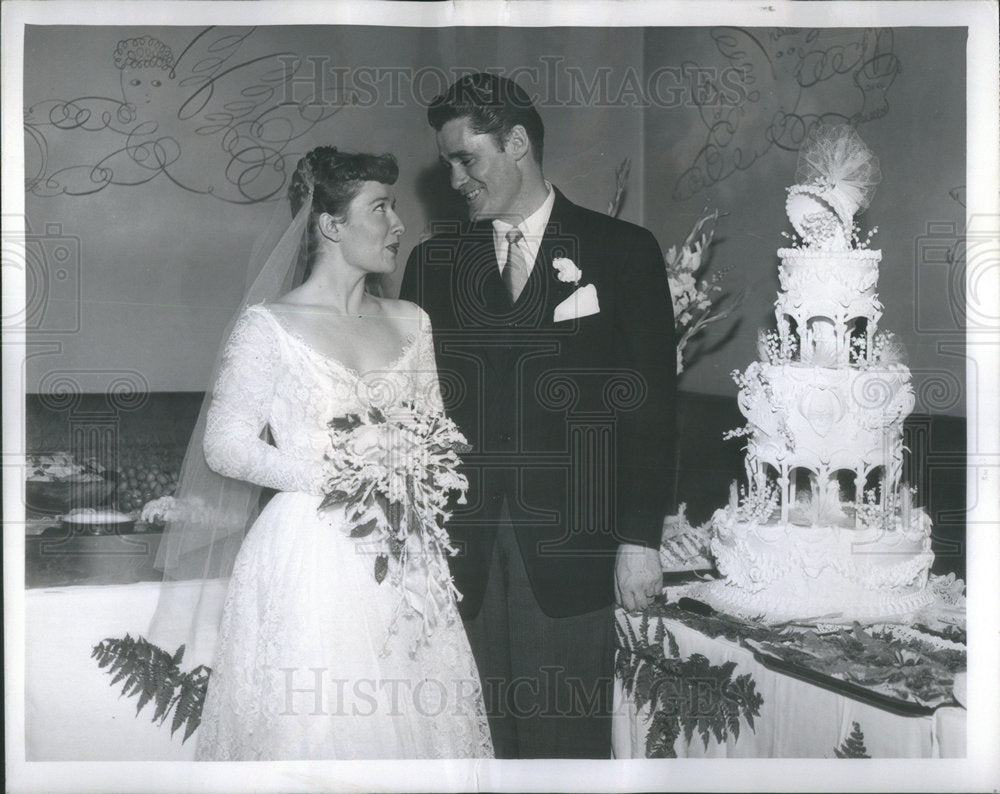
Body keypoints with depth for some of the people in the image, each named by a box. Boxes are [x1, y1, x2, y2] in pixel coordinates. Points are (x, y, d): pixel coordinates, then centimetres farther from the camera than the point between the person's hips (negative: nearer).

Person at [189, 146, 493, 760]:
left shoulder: (411, 323, 11)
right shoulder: (269, 327, -4)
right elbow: (226, 446, -5)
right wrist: (329, 475, -14)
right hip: (310, 560, -4)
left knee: (414, 717, 3)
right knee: (309, 728, -2)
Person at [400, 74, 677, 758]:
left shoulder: (622, 252, 3)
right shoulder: (435, 262, 11)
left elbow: (651, 404, 1)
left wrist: (640, 539, -4)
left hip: (569, 548, -2)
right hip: (465, 552, 3)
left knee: (569, 741, 2)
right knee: (483, 740, 5)